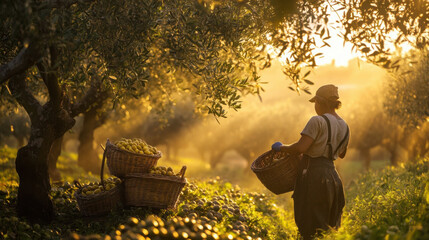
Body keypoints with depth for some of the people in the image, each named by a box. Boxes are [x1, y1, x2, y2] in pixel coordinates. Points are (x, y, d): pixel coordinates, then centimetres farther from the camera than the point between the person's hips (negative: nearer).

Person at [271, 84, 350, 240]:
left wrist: (281, 147, -5)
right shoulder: (344, 127, 12)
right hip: (331, 173, 8)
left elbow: (301, 148, -20)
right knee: (329, 226, 14)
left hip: (313, 174, -8)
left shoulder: (318, 121, -13)